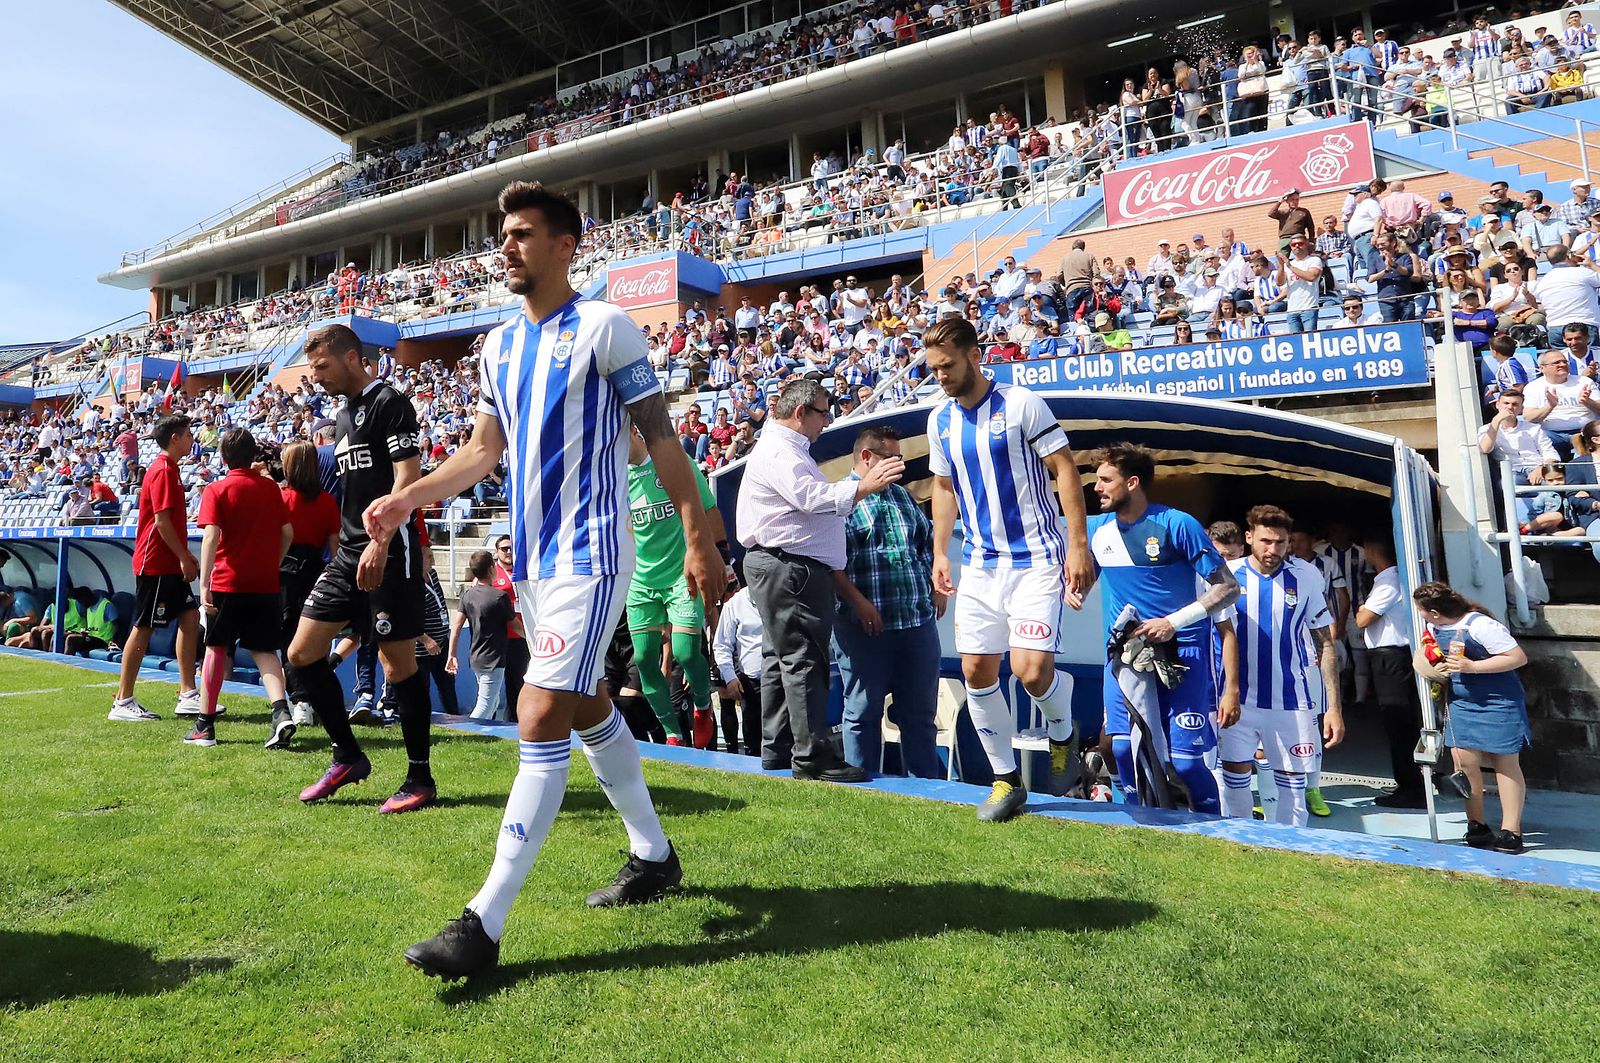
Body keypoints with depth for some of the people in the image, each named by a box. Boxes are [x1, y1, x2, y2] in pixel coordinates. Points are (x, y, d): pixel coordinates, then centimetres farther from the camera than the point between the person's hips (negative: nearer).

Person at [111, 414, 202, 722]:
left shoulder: (168, 469, 17)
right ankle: (123, 702, 6)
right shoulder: (163, 470, -14)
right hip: (155, 564, -10)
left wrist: (186, 555, 19)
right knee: (143, 628, -3)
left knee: (190, 617, 7)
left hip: (169, 564, 10)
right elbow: (161, 521, -20)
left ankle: (187, 695, 9)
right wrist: (184, 558, -18)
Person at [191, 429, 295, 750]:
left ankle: (205, 725, 16)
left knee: (217, 649, 9)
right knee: (264, 650, 6)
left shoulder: (216, 489, -4)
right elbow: (287, 533, 9)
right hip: (266, 585, 3)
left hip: (227, 583, -2)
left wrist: (204, 584, -16)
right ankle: (281, 712, -14)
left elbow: (211, 537, -14)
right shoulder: (271, 487, 7)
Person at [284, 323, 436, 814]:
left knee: (399, 661, -3)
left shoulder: (389, 403, -7)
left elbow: (408, 479, -16)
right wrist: (348, 544, 23)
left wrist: (379, 542, -23)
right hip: (349, 553, 9)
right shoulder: (343, 416, 20)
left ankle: (420, 778, 9)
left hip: (389, 553, -9)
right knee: (302, 653, 7)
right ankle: (348, 756, 20)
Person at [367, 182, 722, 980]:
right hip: (531, 555, 8)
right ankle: (653, 856, 32)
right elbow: (485, 448, 18)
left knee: (541, 719, -11)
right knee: (586, 706, 15)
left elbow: (660, 438, -8)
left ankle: (485, 923, -2)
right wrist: (408, 497, 5)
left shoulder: (604, 327, -7)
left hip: (588, 554, -8)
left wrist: (698, 540, -11)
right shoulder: (498, 346, 14)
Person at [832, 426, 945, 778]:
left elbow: (929, 541, 25)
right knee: (864, 710, 4)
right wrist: (857, 602, -18)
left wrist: (936, 587, 13)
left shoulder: (903, 496, 19)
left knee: (921, 710, 11)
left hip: (919, 620, 6)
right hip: (865, 625, -6)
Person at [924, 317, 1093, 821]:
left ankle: (1062, 734, 20)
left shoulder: (1020, 403, -8)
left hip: (1035, 558, -5)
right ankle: (1006, 780, 19)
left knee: (1031, 670, -16)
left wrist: (1077, 544, -12)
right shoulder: (939, 419, 9)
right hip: (979, 564, 6)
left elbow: (1065, 469, -7)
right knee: (976, 670, 2)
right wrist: (940, 553, 12)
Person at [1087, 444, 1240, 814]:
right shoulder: (1097, 529, 5)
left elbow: (1228, 587, -9)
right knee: (1121, 747, -4)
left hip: (1181, 649, -4)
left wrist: (1173, 622, -17)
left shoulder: (1176, 524, -9)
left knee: (1185, 760, -5)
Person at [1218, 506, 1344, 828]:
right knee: (1234, 781, 6)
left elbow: (1325, 644, 1)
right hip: (1238, 701, 0)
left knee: (1292, 784, 7)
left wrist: (1333, 707, -3)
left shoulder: (1307, 576, -2)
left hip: (1292, 702, 0)